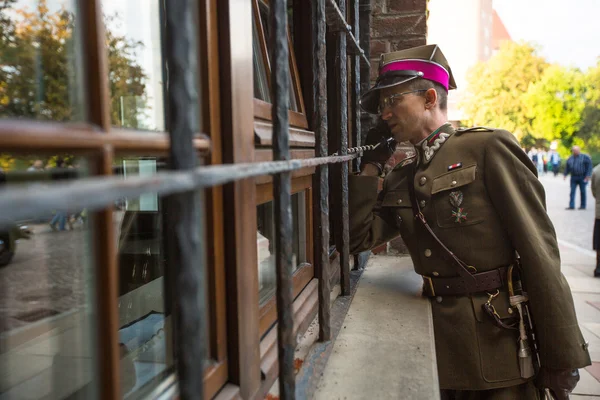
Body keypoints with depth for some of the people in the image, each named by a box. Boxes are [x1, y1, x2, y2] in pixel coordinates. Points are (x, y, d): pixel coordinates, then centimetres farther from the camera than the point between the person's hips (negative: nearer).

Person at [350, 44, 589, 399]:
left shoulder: (488, 148, -9)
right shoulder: (401, 179, 9)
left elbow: (539, 252, -13)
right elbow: (357, 239, 6)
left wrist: (562, 359, -13)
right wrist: (371, 166, 4)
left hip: (500, 343, -5)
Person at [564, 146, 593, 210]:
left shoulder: (585, 157, -3)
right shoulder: (570, 159, 11)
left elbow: (589, 167, -6)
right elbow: (567, 168, 18)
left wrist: (587, 176, -14)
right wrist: (565, 175, 6)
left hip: (582, 178, -4)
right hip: (574, 177, 4)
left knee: (582, 191, 2)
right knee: (572, 191, -2)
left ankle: (583, 206, 12)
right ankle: (571, 206, -3)